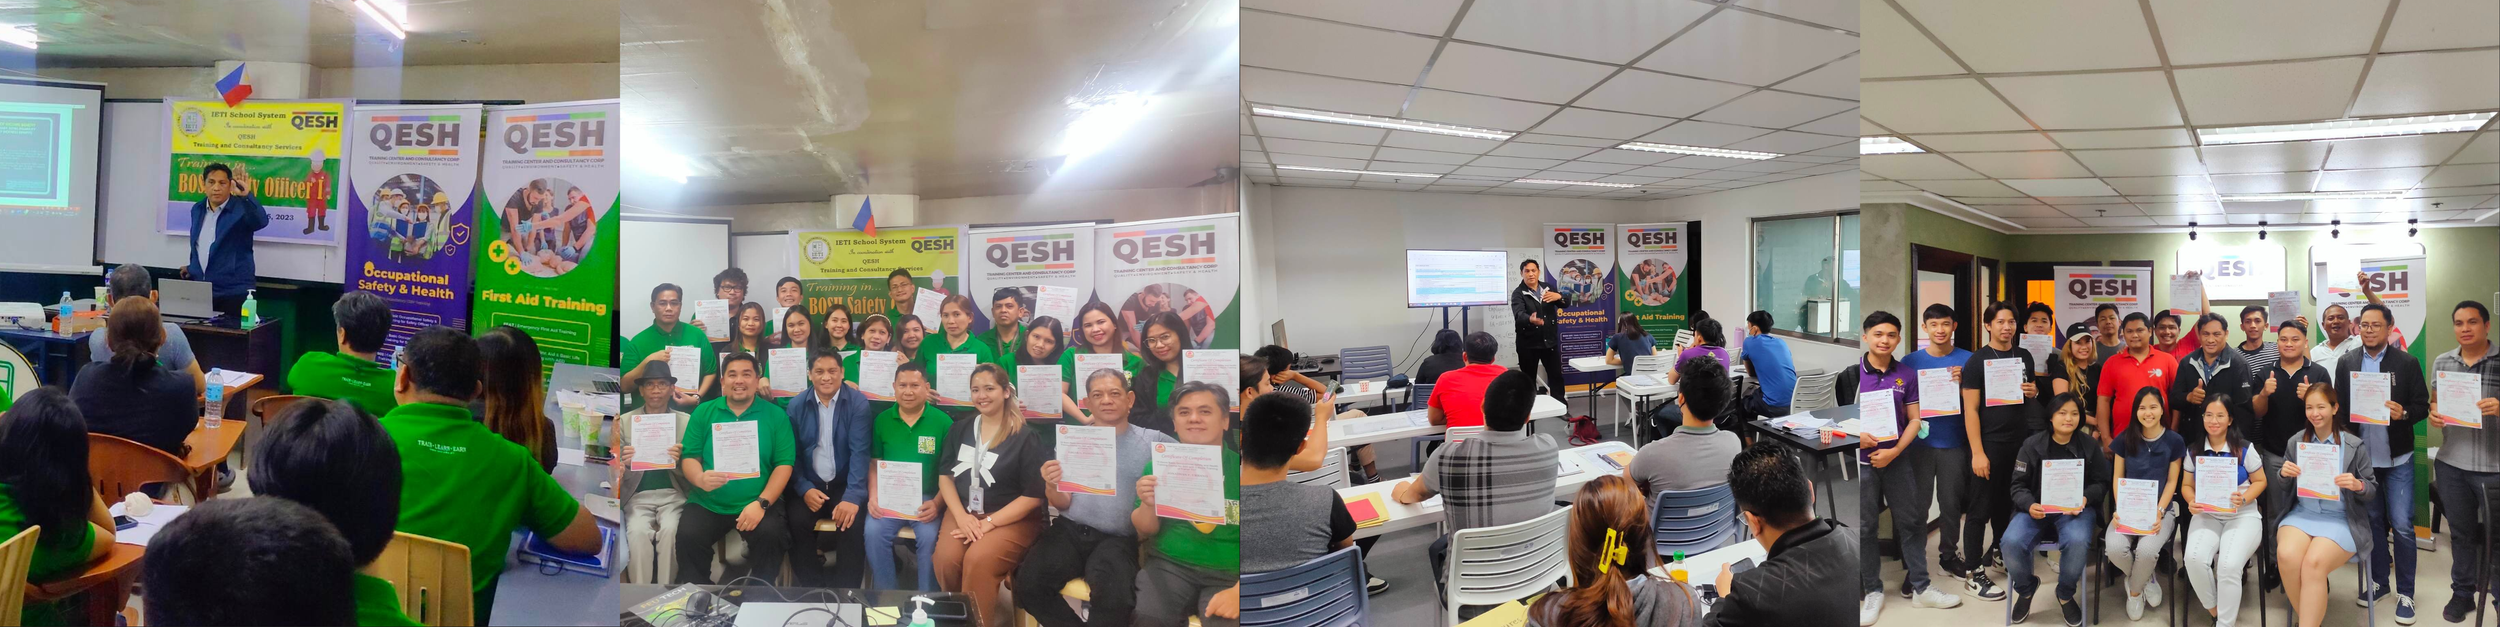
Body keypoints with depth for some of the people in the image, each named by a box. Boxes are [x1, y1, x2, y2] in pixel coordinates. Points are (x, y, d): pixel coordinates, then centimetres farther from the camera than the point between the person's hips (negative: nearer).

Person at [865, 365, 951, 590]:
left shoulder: (943, 422, -1)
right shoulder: (882, 420, 7)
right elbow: (874, 464, 11)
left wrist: (937, 504, -14)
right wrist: (873, 496, -6)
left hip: (927, 498, -2)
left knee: (930, 536, -29)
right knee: (874, 532, -25)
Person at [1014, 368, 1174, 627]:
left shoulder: (1151, 441, 8)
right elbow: (1063, 503, 9)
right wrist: (1052, 486, -15)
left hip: (1118, 539, -2)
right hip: (1070, 531, 3)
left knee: (1115, 598, -33)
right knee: (1028, 583, -24)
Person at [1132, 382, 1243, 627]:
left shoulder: (1238, 468, 2)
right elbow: (1143, 532, 12)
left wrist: (1237, 592, -17)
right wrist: (1147, 505, -11)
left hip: (1228, 573, -2)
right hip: (1170, 565, 2)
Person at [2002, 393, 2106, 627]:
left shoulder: (2090, 446, 3)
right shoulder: (2032, 445, 0)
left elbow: (2101, 482, 8)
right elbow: (2019, 485, 2)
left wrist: (2085, 499, -14)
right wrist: (2029, 505, -19)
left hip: (2075, 508, 0)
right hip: (2037, 507, 0)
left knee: (2077, 542, -35)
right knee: (2011, 542, -28)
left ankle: (2065, 595, -2)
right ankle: (2026, 588, 8)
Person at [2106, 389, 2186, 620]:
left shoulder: (2174, 441, 0)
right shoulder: (2125, 439, 3)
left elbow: (2171, 481, 0)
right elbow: (2117, 478, 5)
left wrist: (2158, 512, -14)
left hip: (2161, 509, -1)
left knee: (2146, 549, -31)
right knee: (2115, 547, -28)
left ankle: (2134, 590, 1)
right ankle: (2146, 580, 5)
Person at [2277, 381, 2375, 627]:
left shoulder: (2353, 445, -1)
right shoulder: (2295, 441, 7)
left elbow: (2373, 491, 4)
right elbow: (2284, 488, 15)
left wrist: (2357, 485, -18)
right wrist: (2285, 474, -8)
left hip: (2342, 520, -2)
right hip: (2302, 514, 2)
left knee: (2313, 563, -31)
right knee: (2286, 556, -29)